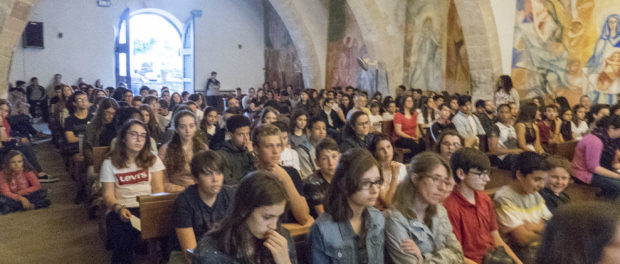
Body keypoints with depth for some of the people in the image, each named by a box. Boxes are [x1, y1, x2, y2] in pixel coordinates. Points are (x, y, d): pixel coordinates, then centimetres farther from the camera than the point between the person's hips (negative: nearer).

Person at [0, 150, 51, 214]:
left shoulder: (27, 172, -7)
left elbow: (37, 186, -10)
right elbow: (5, 192, -19)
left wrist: (22, 192, -20)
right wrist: (20, 198, -34)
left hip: (26, 196, 1)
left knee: (42, 193, -26)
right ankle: (30, 206, -32)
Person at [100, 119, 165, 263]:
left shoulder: (153, 159, 12)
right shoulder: (110, 162, 9)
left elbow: (158, 189, 4)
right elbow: (108, 194, 5)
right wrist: (119, 209, -16)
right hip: (122, 210, -1)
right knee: (122, 241, -33)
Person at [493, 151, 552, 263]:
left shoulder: (535, 195, 13)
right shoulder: (504, 198, -13)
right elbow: (523, 239, -15)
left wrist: (530, 226, -11)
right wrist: (540, 228, 0)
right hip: (521, 252, -8)